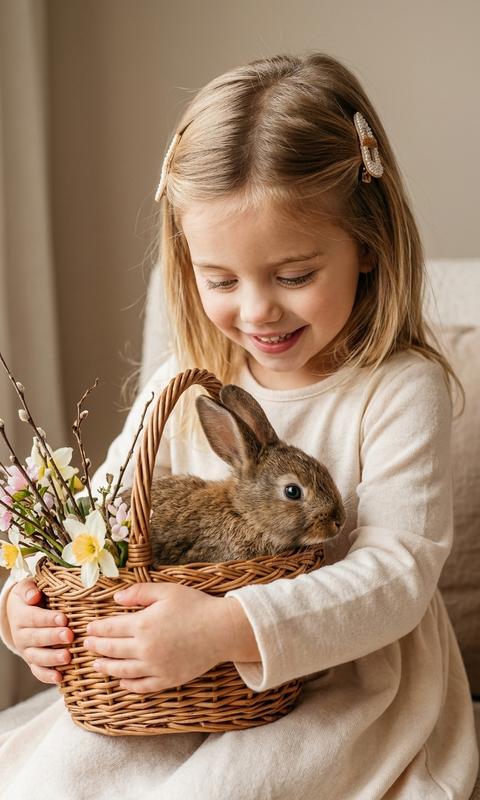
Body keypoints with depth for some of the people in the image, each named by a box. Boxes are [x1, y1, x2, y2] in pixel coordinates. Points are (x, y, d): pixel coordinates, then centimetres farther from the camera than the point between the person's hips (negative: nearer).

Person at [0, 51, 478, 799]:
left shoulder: (398, 390, -14)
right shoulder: (182, 384, 0)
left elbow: (398, 571, -21)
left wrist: (229, 628, -34)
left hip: (348, 677, -3)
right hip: (181, 680, 4)